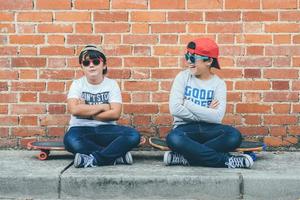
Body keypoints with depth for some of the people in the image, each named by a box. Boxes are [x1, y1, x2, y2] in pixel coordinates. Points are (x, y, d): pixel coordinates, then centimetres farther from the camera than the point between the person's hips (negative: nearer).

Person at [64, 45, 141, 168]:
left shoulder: (112, 84, 5)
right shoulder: (77, 84, 4)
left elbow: (115, 113, -9)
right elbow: (74, 109, -15)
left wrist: (86, 112, -9)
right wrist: (103, 107, -9)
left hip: (106, 129, 1)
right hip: (82, 129, -1)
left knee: (133, 135, -27)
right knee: (70, 139, -38)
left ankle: (93, 159, -30)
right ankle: (117, 155, -28)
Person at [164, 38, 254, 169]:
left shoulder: (218, 83, 1)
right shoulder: (183, 77, 1)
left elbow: (217, 117, -15)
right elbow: (175, 109, -13)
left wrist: (187, 104, -13)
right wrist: (206, 113, -11)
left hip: (209, 129, 1)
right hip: (185, 127, -1)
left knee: (234, 136, -30)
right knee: (173, 138, -37)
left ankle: (185, 157, -25)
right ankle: (226, 160, -26)